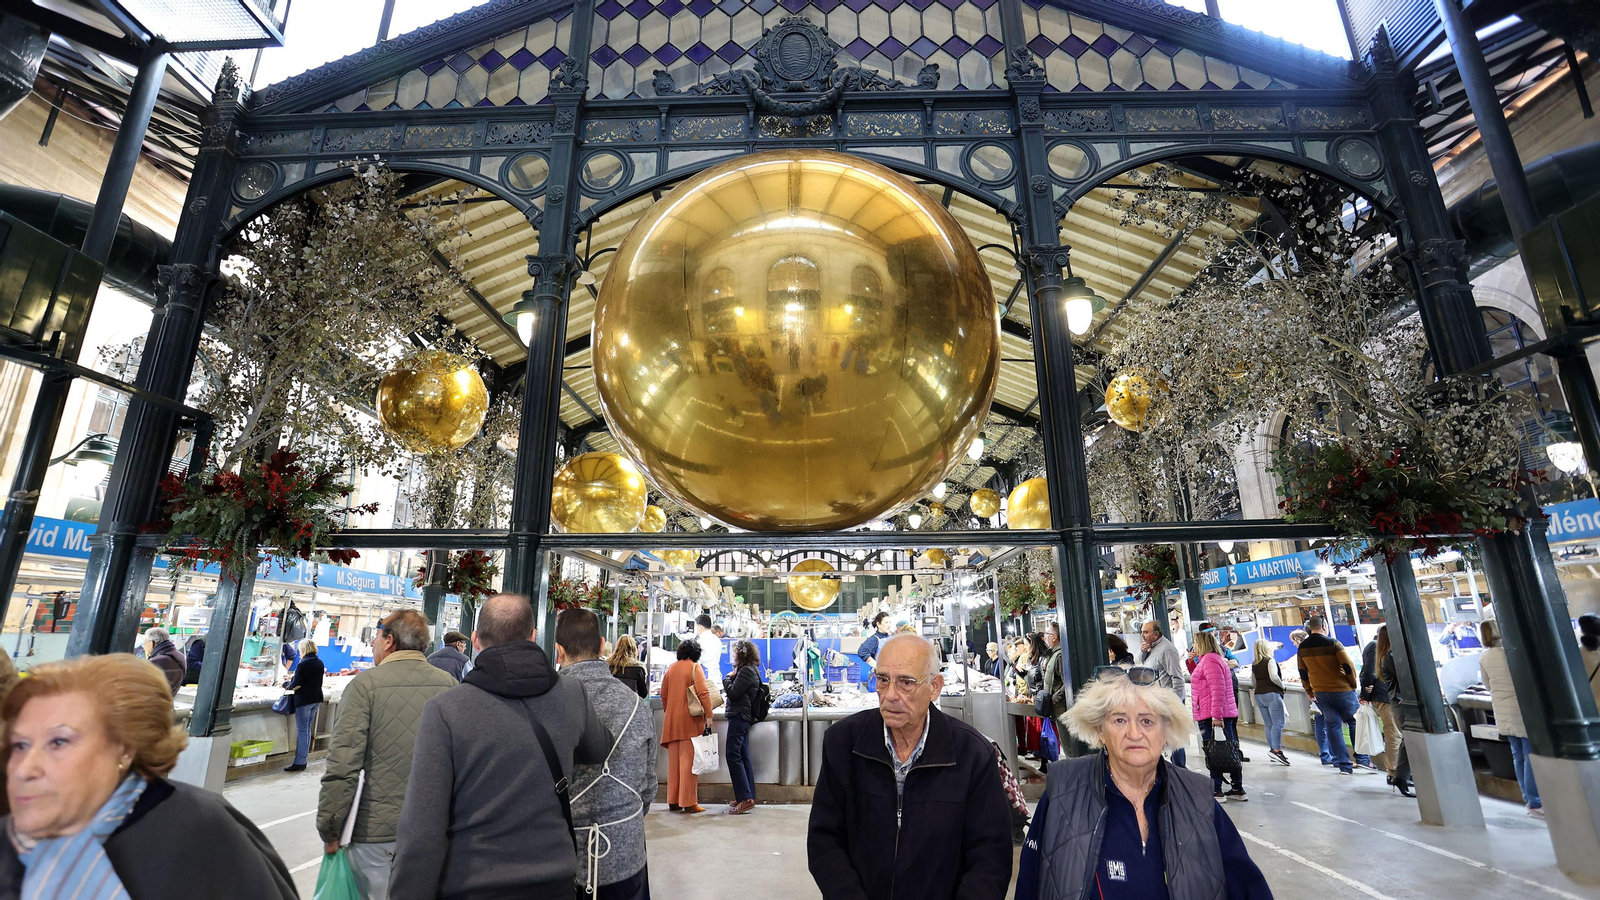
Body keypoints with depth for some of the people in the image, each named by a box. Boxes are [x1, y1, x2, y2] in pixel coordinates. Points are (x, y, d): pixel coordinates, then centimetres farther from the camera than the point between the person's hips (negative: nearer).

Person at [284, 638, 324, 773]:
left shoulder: (303, 664, -16)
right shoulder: (319, 663, 8)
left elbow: (296, 685, -13)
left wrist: (285, 685, 6)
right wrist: (294, 677, 27)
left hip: (304, 700, -7)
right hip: (316, 699, 7)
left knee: (302, 730, -3)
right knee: (308, 728, 14)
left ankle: (299, 762, 1)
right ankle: (303, 760, 18)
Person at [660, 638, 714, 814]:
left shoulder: (671, 668, 10)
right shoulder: (695, 667, -7)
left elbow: (663, 694, 13)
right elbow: (703, 692, -16)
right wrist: (709, 715, -14)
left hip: (671, 721, 6)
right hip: (691, 720, -6)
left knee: (673, 760, 12)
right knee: (689, 760, -1)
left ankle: (673, 801, 18)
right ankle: (689, 802, 0)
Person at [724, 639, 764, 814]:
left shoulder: (746, 671, -15)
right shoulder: (751, 670, 16)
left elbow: (733, 694, -17)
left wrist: (728, 678, -3)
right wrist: (731, 679, 3)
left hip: (739, 716, -11)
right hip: (743, 717, 11)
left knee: (733, 755, -11)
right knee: (743, 757, 13)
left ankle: (745, 798, -12)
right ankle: (749, 796, 19)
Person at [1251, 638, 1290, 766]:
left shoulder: (1254, 664, 14)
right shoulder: (1270, 661, -6)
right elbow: (1274, 677, -18)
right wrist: (1282, 685, -3)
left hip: (1258, 695, 7)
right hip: (1272, 694, -7)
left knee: (1268, 725, 9)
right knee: (1278, 723, -11)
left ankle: (1273, 749, 9)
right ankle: (1276, 750, -22)